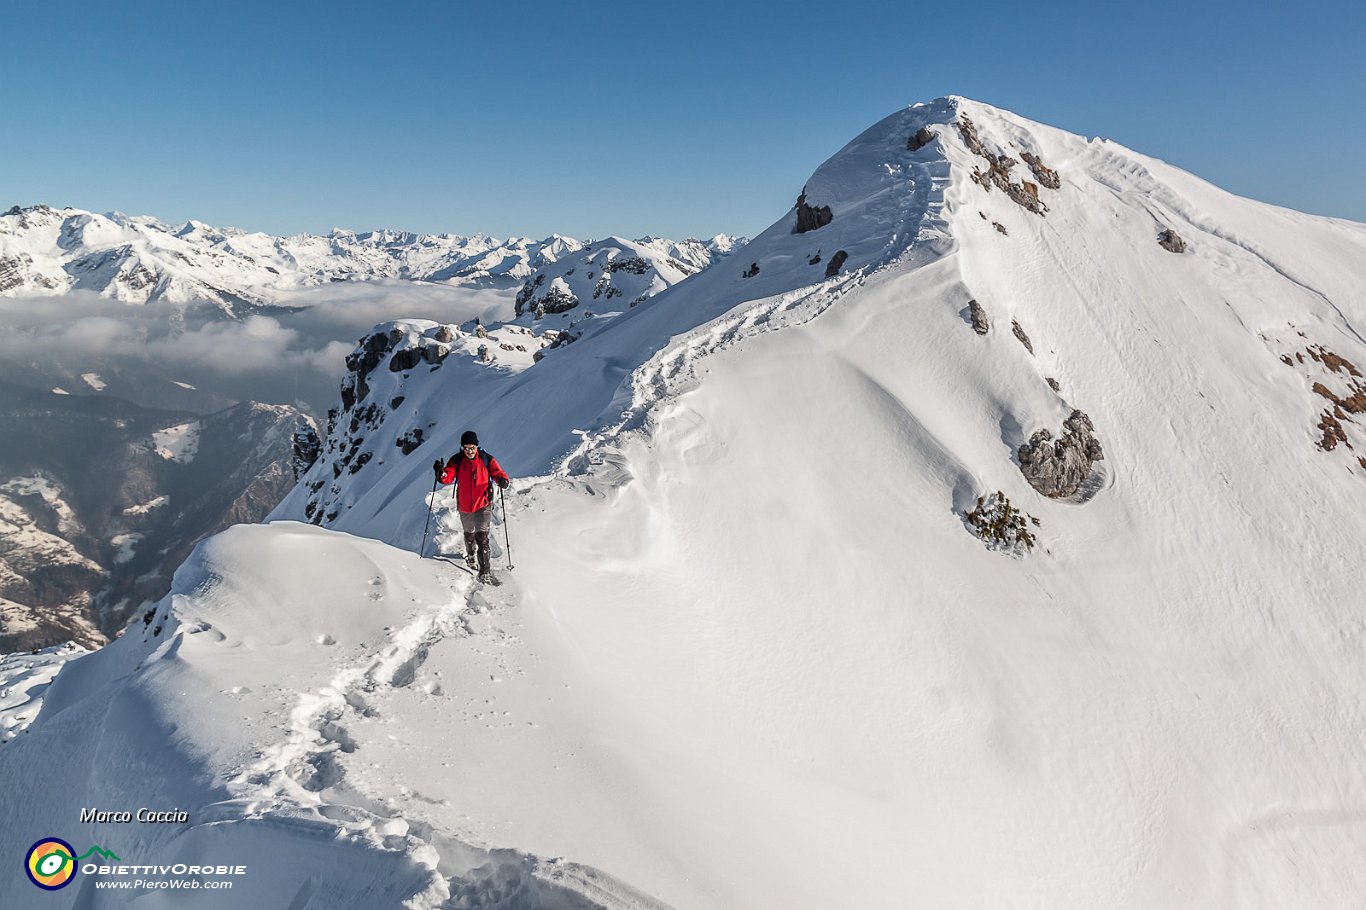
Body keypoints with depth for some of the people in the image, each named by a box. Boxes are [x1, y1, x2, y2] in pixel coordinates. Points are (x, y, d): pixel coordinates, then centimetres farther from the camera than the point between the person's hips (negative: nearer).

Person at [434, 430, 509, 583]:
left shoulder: (487, 460, -8)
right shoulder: (457, 460, -4)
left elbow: (498, 473, -9)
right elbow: (449, 476, -12)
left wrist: (502, 480, -32)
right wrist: (441, 473, -35)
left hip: (483, 505, -3)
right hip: (464, 506, 3)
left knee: (482, 538, -14)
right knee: (469, 535, 23)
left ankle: (485, 572, -12)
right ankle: (471, 556, 51)